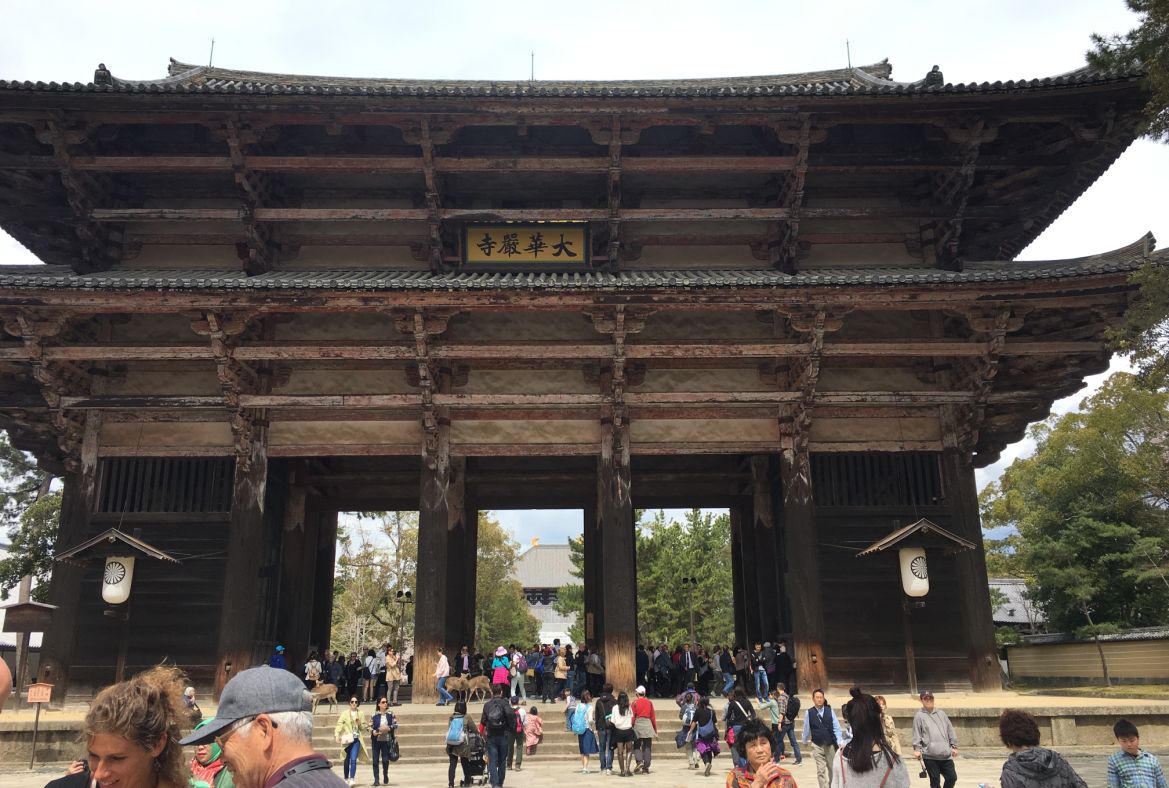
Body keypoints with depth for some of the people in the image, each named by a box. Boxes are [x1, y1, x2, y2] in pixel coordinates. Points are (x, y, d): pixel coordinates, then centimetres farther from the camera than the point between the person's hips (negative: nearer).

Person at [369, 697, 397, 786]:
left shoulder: (390, 714, 3)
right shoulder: (374, 715, 1)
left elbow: (395, 725, 2)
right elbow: (370, 726, 1)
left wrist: (389, 728, -15)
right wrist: (373, 731, -18)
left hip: (386, 740, 0)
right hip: (376, 740, 0)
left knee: (385, 760, 1)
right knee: (375, 760, 1)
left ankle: (385, 776, 27)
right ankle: (376, 780, 10)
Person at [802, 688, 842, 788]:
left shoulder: (829, 710, -7)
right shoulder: (809, 713, -8)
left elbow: (836, 727, -5)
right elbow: (806, 729, 4)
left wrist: (839, 742, -10)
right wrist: (805, 741, 15)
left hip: (830, 744, 1)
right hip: (817, 745, -1)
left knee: (832, 768, 15)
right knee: (821, 770, -3)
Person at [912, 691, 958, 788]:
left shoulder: (941, 714, 15)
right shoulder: (919, 716, 3)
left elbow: (950, 731, 18)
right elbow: (917, 734, -1)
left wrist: (954, 746, 13)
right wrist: (917, 749, -9)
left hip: (945, 754, 4)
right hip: (930, 755, -4)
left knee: (952, 777, 2)